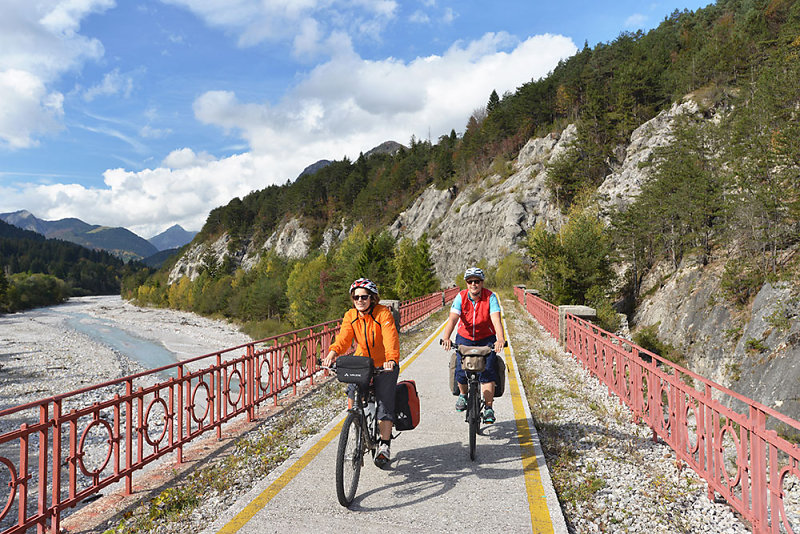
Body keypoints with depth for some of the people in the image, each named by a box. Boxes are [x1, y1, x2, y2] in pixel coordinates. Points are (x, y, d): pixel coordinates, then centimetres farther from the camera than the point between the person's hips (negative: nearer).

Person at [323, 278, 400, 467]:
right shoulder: (350, 316, -3)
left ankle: (385, 445, -3)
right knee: (353, 394, -15)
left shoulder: (383, 313, -16)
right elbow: (343, 338, -17)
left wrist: (391, 359, -47)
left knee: (385, 401, -11)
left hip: (384, 366, -3)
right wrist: (332, 353, -37)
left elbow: (391, 338, -29)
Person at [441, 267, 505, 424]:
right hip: (465, 338, 1)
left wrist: (501, 339, -47)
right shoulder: (461, 297, -14)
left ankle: (488, 408, -4)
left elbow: (496, 319, -29)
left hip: (486, 339, -1)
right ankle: (463, 395, 21)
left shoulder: (490, 297, -16)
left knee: (488, 371, -16)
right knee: (461, 371, -12)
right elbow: (452, 318, -27)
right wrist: (446, 337, -44)